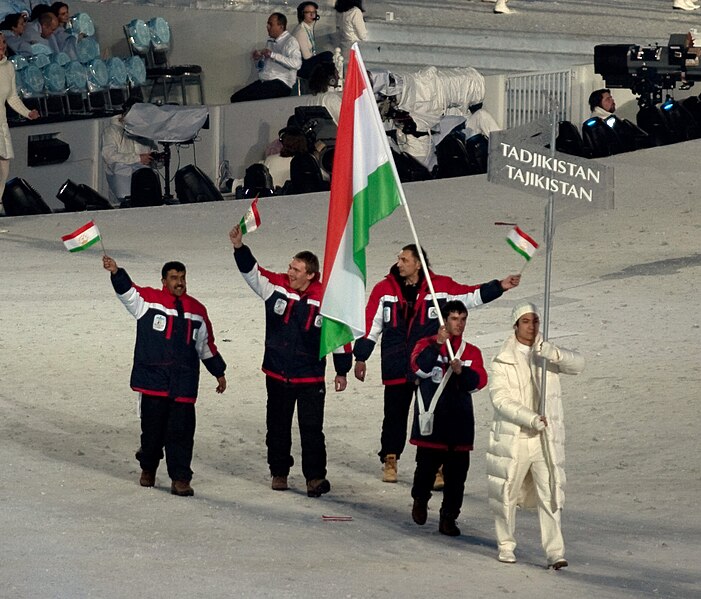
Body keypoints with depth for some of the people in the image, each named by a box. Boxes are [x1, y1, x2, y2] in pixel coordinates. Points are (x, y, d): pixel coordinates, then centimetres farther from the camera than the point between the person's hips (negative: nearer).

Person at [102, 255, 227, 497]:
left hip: (184, 384, 2)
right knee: (152, 428, 6)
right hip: (153, 380, -2)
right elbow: (127, 291, -14)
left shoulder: (197, 310, 14)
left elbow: (206, 345, 23)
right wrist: (116, 272, -33)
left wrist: (219, 372, 26)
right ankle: (148, 468, 30)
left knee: (181, 431, -4)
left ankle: (180, 479, -1)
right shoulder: (149, 300, 3)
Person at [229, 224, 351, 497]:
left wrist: (342, 371, 3)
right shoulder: (276, 285, -3)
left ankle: (315, 477, 4)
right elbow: (251, 270, -6)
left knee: (312, 428, -4)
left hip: (310, 378, -3)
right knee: (277, 426, 13)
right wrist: (239, 247, -25)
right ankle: (279, 472, 26)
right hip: (277, 375, 3)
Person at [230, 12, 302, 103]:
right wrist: (258, 58, 6)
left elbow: (296, 63, -21)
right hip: (263, 82, 8)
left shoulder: (290, 41, -4)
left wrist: (273, 55, -20)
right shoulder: (270, 41, 20)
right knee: (235, 98, -9)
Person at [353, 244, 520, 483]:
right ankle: (390, 460, 25)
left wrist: (499, 287, -4)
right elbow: (370, 325, 5)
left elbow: (471, 295, 7)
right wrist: (361, 357, 6)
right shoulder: (384, 290, 1)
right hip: (396, 370, 1)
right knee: (395, 416, 9)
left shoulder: (441, 286, -1)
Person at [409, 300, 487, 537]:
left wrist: (462, 371, -21)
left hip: (460, 421, 2)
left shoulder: (472, 352, 11)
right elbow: (419, 367, -16)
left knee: (457, 472, -1)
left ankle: (449, 517, 7)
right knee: (427, 464, 2)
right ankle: (420, 499, 31)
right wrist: (438, 345, -24)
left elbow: (479, 380, -3)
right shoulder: (427, 344, 3)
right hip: (431, 419, -2)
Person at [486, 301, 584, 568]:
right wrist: (531, 419, -21)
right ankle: (506, 545, 25)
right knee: (507, 493, 8)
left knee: (550, 494, -8)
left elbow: (577, 363, -8)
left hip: (545, 438, 1)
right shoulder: (503, 361, 0)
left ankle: (554, 551, -10)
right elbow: (500, 398, -10)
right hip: (513, 437, -1)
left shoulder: (546, 354, 8)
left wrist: (554, 354, -28)